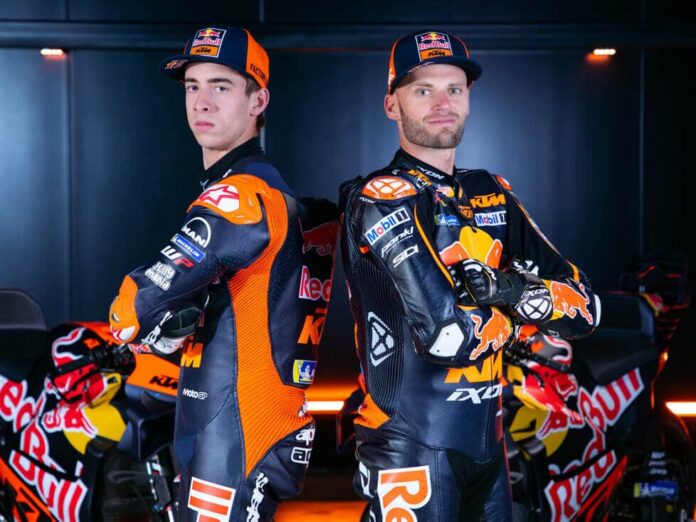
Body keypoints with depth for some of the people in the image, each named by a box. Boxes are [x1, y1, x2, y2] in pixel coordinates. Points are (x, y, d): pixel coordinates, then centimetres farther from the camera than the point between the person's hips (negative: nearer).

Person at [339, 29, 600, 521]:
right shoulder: (382, 198, -12)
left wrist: (513, 289, -14)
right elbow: (447, 333, -24)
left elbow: (585, 308, 5)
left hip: (488, 443, 7)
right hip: (412, 449, -7)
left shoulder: (493, 195, 10)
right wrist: (511, 313, -4)